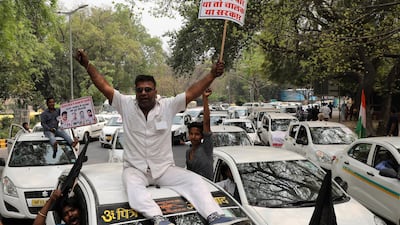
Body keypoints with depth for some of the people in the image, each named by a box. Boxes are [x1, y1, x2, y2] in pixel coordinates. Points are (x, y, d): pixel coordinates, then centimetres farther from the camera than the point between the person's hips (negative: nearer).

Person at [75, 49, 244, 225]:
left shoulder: (167, 106, -3)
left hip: (165, 169, 1)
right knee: (133, 187, -36)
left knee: (195, 180, -20)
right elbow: (104, 86, -8)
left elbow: (191, 93, -12)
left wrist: (212, 74, -23)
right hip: (135, 169, -1)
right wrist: (87, 64, -17)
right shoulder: (126, 105, -2)